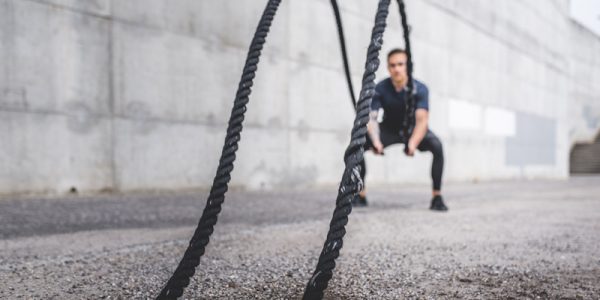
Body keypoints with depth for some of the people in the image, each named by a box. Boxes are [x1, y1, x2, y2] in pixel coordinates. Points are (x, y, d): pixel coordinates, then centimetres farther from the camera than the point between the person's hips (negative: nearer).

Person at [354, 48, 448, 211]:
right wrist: (376, 140, -50)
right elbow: (371, 118, -29)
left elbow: (422, 120, -36)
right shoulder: (380, 89, -22)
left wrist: (413, 143, -56)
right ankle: (360, 195, -9)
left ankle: (437, 196, -19)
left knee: (437, 146, -31)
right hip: (389, 130, 1)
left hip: (413, 129, -1)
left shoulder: (419, 88, -25)